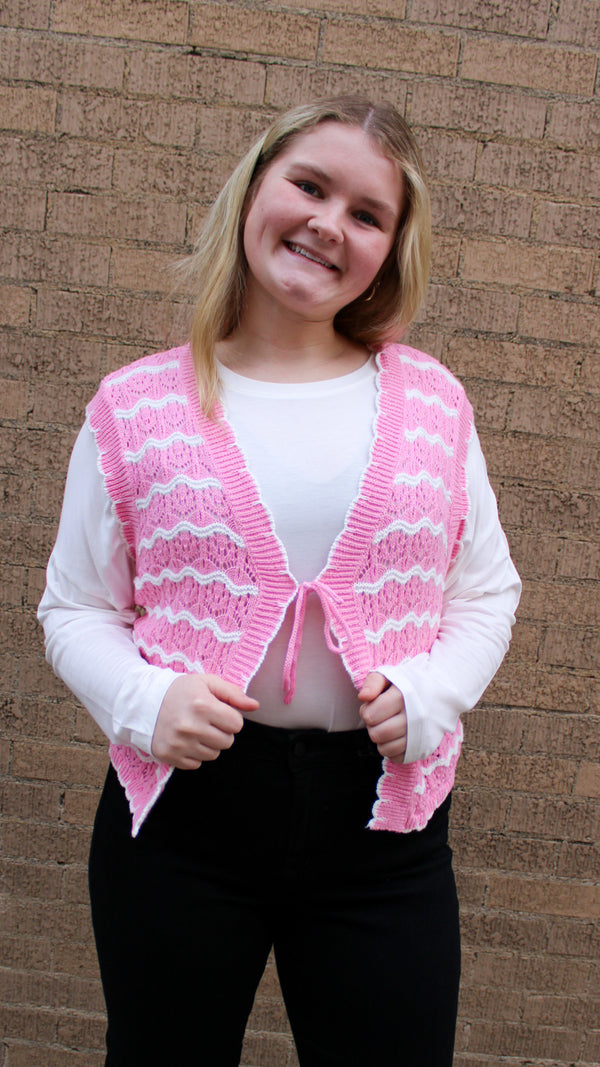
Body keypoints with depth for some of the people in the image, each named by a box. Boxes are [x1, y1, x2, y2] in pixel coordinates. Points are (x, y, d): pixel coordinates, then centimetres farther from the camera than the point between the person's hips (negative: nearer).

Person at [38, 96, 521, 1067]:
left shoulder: (431, 398, 3)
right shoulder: (138, 405, -2)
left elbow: (488, 591, 8)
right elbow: (76, 609, 3)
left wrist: (428, 694, -10)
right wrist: (146, 702, -16)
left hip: (382, 814, 1)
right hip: (184, 804, 0)